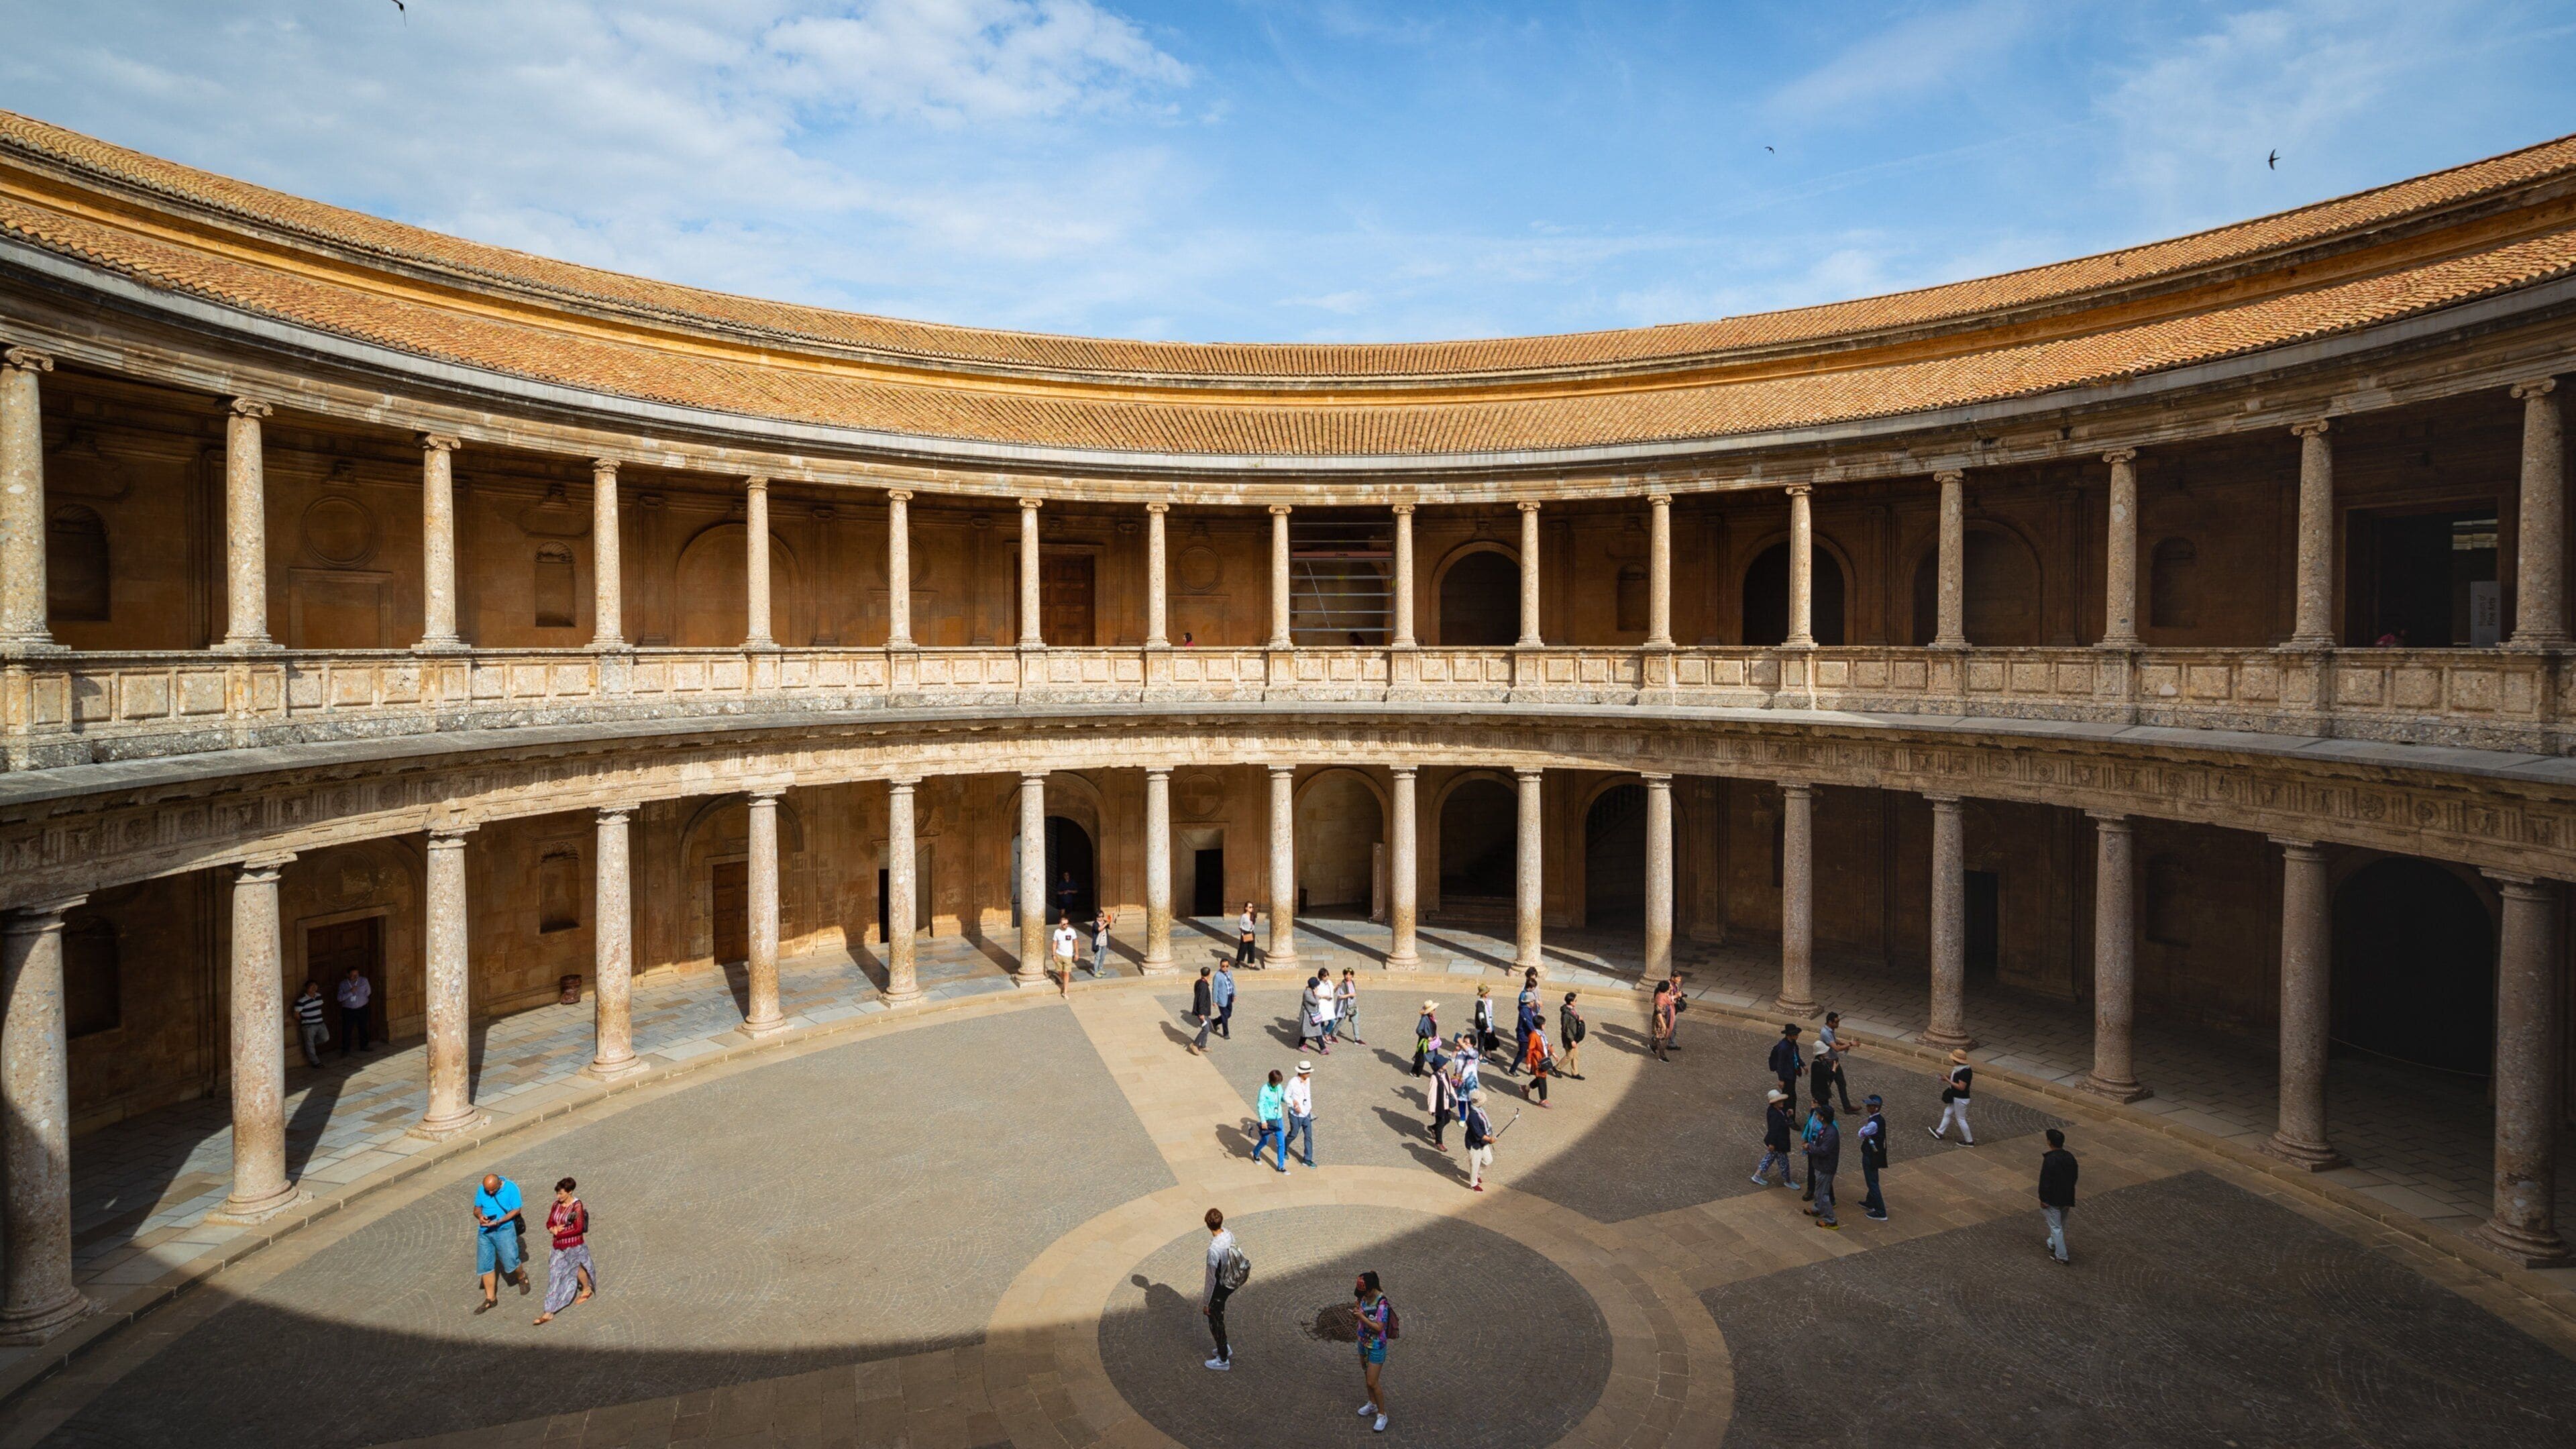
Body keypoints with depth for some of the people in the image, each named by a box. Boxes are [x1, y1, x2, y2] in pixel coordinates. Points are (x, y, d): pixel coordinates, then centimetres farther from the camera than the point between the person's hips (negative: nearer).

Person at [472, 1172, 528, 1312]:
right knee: (485, 1265, 6)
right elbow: (477, 1209, 9)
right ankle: (490, 1298, 19)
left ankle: (522, 1277, 30)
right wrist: (480, 1216, -15)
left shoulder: (511, 1188, -13)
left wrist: (498, 1222, -22)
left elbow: (516, 1210, -11)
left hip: (504, 1230, -4)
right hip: (485, 1231, 4)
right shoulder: (481, 1190, -1)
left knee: (510, 1262, -3)